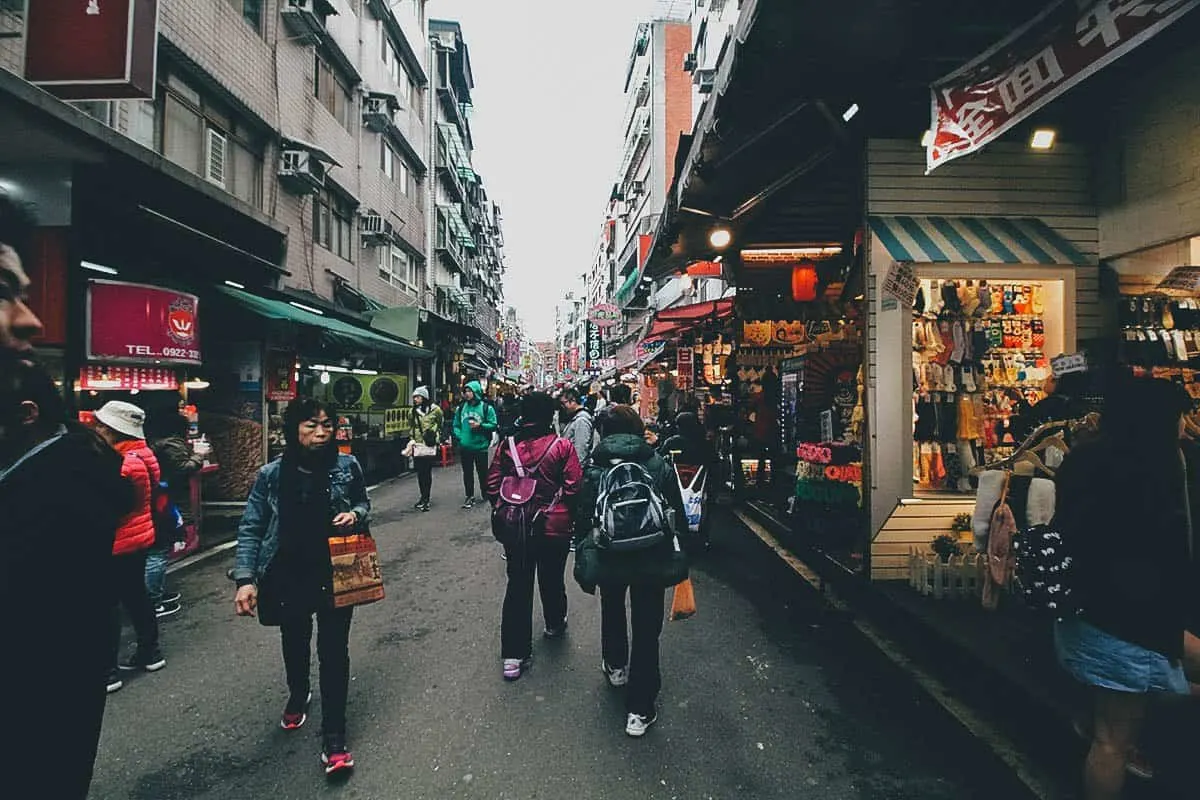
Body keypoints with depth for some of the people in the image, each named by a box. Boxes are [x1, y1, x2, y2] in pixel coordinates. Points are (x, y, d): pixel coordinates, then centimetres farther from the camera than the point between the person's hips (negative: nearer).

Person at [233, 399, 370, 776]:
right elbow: (251, 528, -6)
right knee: (295, 642, 24)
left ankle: (333, 736, 14)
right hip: (289, 575, 2)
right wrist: (246, 579, -13)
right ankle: (297, 695, 55)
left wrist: (355, 514, -17)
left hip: (336, 573, -1)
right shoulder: (272, 474, -12)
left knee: (333, 649, 1)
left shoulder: (347, 467, -11)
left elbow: (363, 503, 6)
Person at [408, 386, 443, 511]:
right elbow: (411, 427, 19)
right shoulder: (414, 411, 8)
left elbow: (440, 425, 10)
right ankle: (424, 497, 22)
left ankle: (425, 499, 6)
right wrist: (412, 439, 10)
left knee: (427, 472, -2)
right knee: (420, 473, 6)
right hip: (417, 446, 3)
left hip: (430, 446, -3)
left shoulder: (435, 410, -2)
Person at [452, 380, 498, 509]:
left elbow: (494, 425, -6)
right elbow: (456, 425, 11)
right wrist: (459, 436, -4)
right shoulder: (461, 407, 5)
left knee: (482, 472, 8)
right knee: (467, 472, 12)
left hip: (480, 447, -3)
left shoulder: (486, 407, -6)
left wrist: (480, 425, -18)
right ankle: (470, 496, 24)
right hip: (464, 447, 3)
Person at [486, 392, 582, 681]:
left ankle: (514, 655, 10)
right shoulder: (562, 446, -13)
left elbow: (492, 488, -1)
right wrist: (575, 519, 4)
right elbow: (574, 489, -13)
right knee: (552, 580, 21)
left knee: (518, 585, 9)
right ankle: (555, 625, 45)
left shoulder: (506, 446, -6)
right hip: (555, 527, -1)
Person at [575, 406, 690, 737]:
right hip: (652, 560, -1)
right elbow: (678, 515, -2)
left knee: (612, 610, 29)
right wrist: (679, 558, 8)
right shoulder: (659, 466, -6)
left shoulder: (594, 470, -7)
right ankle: (640, 709, 16)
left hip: (608, 558, 1)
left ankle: (615, 666, 50)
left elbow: (583, 521, -3)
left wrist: (583, 562, 9)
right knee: (646, 628, 9)